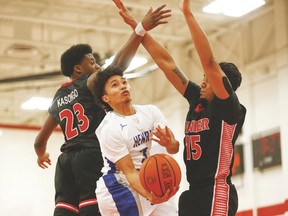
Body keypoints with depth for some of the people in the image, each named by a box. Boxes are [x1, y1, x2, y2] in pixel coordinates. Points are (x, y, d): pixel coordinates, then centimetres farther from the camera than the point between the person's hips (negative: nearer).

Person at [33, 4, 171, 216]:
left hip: (66, 160, 7)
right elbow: (119, 64, -13)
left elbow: (40, 141, 30)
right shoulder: (88, 83, 4)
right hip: (91, 156, -7)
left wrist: (41, 156, 52)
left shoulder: (58, 99, 24)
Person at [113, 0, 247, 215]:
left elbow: (208, 62, -20)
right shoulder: (198, 100, 11)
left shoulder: (229, 108, -7)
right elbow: (166, 62, 12)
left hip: (216, 195, -8)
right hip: (193, 192, 8)